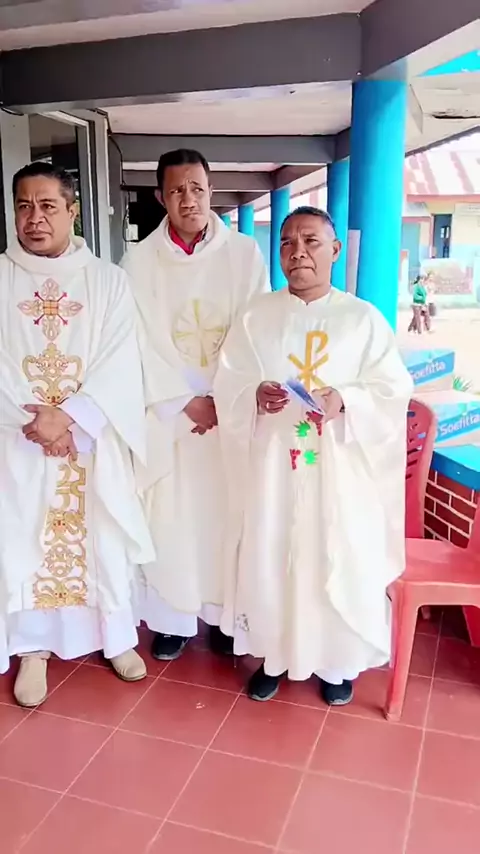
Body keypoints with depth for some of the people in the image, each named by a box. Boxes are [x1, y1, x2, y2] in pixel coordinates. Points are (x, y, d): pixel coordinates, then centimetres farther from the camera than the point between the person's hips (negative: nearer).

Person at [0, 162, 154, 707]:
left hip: (94, 438, 0)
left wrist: (69, 415, -17)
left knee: (103, 535, 8)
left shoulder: (108, 280, 2)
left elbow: (120, 363, -5)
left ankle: (117, 636, 27)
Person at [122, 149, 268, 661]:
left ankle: (224, 612, 24)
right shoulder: (141, 260, 0)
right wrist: (188, 401, -10)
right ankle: (173, 617, 20)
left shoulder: (245, 253, 1)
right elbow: (143, 344, -4)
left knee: (226, 512, 7)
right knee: (170, 515, 4)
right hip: (169, 409, 0)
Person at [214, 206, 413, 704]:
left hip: (339, 468, -1)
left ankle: (337, 662, 28)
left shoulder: (364, 318, 1)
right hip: (273, 466, 1)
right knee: (270, 559, 7)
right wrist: (256, 395, -19)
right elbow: (226, 385, 3)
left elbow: (393, 390, -3)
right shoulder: (257, 317, 5)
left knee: (339, 563, 6)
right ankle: (273, 655, 28)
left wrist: (345, 401, -21)